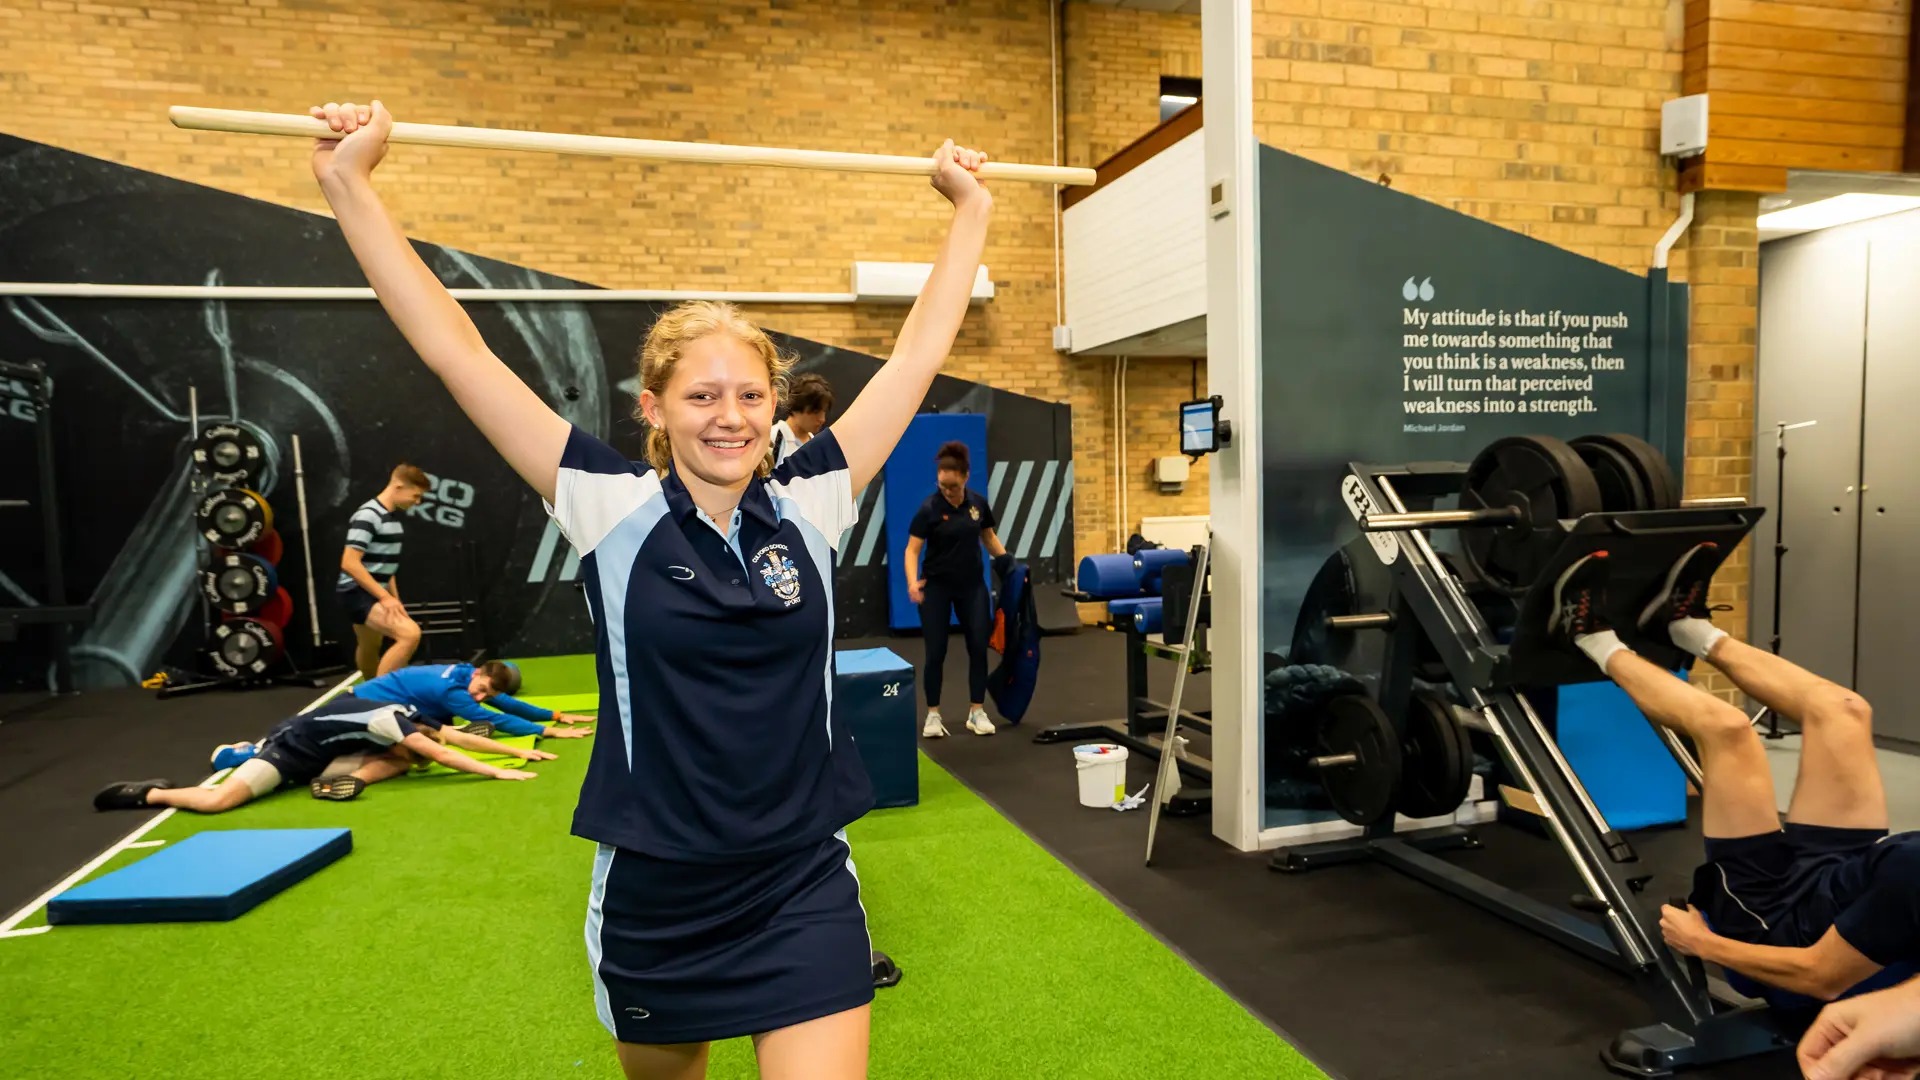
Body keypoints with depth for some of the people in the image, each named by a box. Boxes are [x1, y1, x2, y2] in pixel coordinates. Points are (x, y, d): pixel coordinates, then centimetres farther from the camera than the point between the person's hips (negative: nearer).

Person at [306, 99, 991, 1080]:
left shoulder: (808, 505, -4)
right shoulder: (614, 513, -9)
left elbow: (918, 353, 1)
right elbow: (458, 353, -10)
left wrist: (969, 209, 7)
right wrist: (350, 184, -11)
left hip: (802, 887, 0)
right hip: (653, 891, 0)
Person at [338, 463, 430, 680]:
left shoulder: (392, 516, 10)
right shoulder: (368, 516, -19)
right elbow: (349, 563, -25)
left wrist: (394, 598, 19)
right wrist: (385, 597, -25)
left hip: (374, 594, 10)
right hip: (357, 592, -10)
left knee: (371, 650, 24)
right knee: (410, 634, -25)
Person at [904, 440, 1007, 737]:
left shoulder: (978, 502, -2)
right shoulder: (929, 508, -15)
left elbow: (989, 538, 11)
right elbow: (913, 549, -18)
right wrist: (913, 582, -35)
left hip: (972, 585, 4)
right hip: (936, 587, -3)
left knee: (979, 646, 1)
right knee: (936, 651, -2)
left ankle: (977, 712, 10)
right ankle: (933, 715, 10)